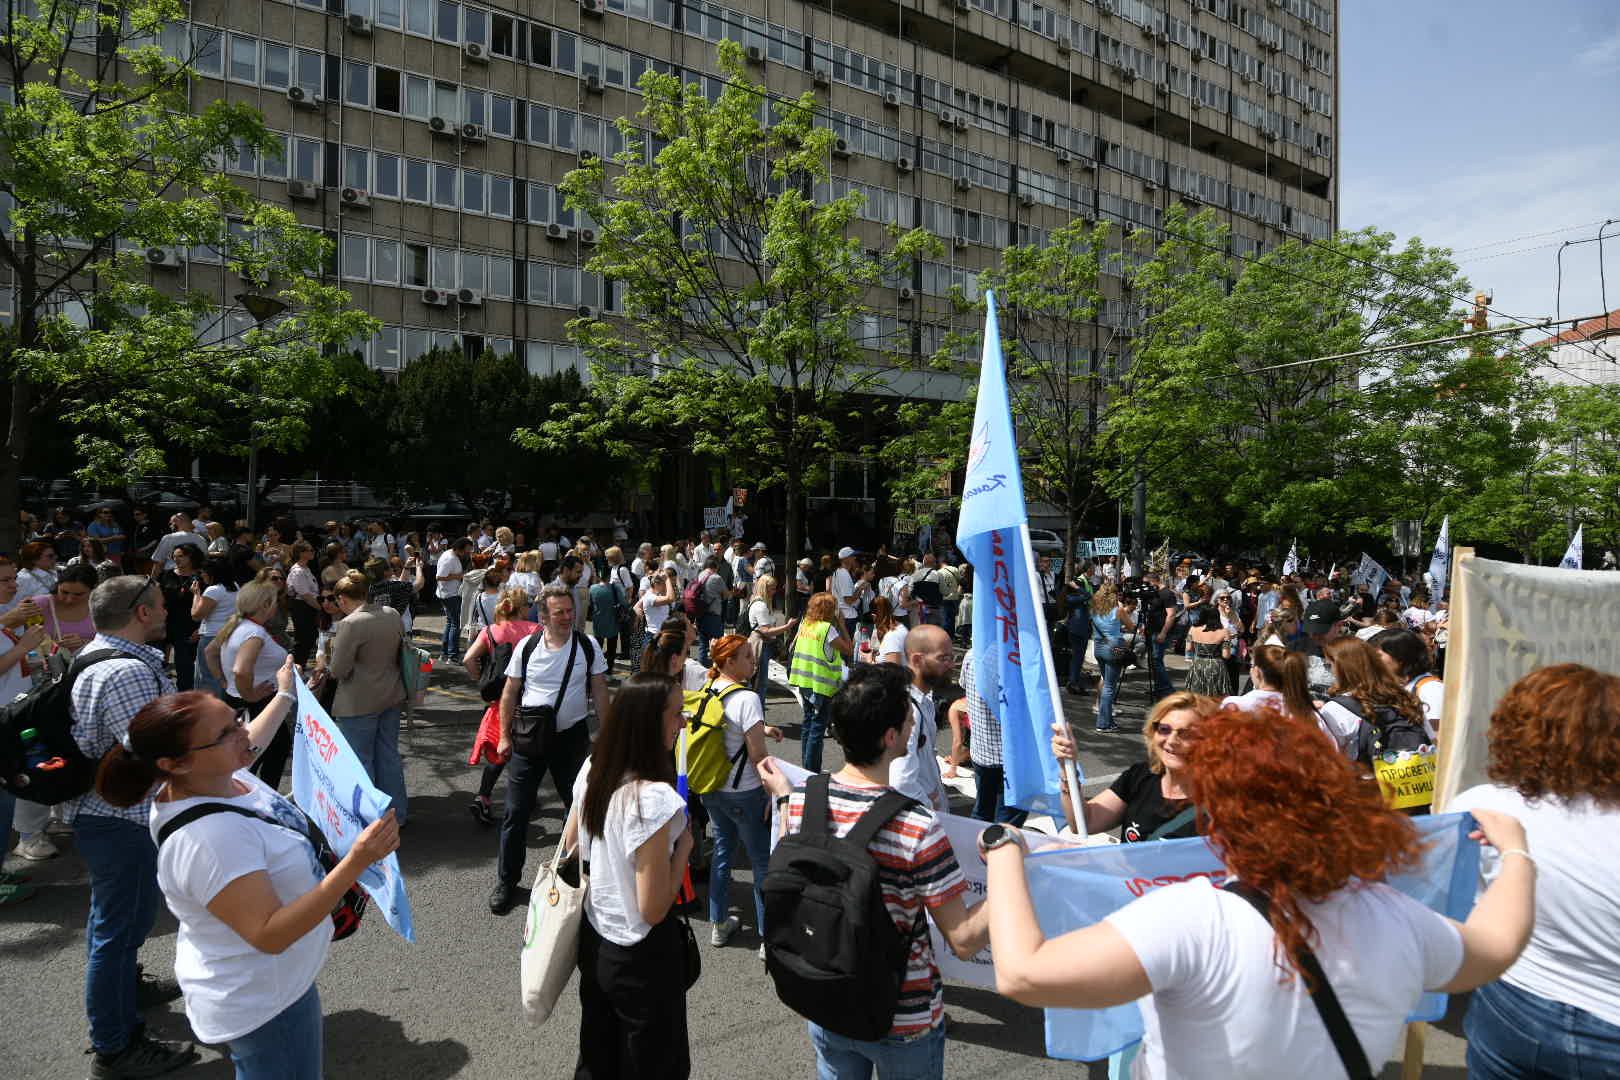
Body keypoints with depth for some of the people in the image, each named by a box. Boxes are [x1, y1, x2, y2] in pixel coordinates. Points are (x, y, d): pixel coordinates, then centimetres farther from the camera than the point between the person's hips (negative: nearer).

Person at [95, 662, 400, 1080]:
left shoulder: (219, 774, -9)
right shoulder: (205, 838, -37)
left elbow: (250, 743, 17)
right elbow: (269, 934, -37)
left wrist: (285, 697, 28)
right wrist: (357, 862, -45)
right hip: (263, 1005, -9)